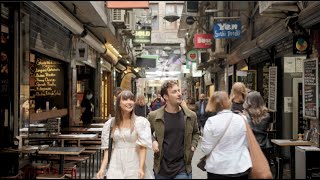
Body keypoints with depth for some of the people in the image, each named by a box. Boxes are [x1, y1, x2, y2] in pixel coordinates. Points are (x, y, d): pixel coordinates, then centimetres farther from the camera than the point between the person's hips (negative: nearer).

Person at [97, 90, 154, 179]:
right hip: (115, 166, 2)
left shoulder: (141, 122, -5)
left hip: (134, 166, -2)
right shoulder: (110, 124, 4)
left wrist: (141, 168, -16)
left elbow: (143, 147, -8)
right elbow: (107, 148, 6)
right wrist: (102, 168, -1)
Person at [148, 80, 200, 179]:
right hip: (161, 168, 0)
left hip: (183, 169, 0)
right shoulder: (154, 116, -6)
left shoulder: (191, 115, -1)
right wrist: (153, 141, -7)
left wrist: (193, 145, 2)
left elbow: (195, 132, 18)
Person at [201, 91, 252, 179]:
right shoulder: (241, 119, -1)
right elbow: (247, 144, 10)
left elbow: (206, 149, -10)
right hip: (241, 167, 3)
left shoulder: (211, 121, -13)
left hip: (219, 169, -3)